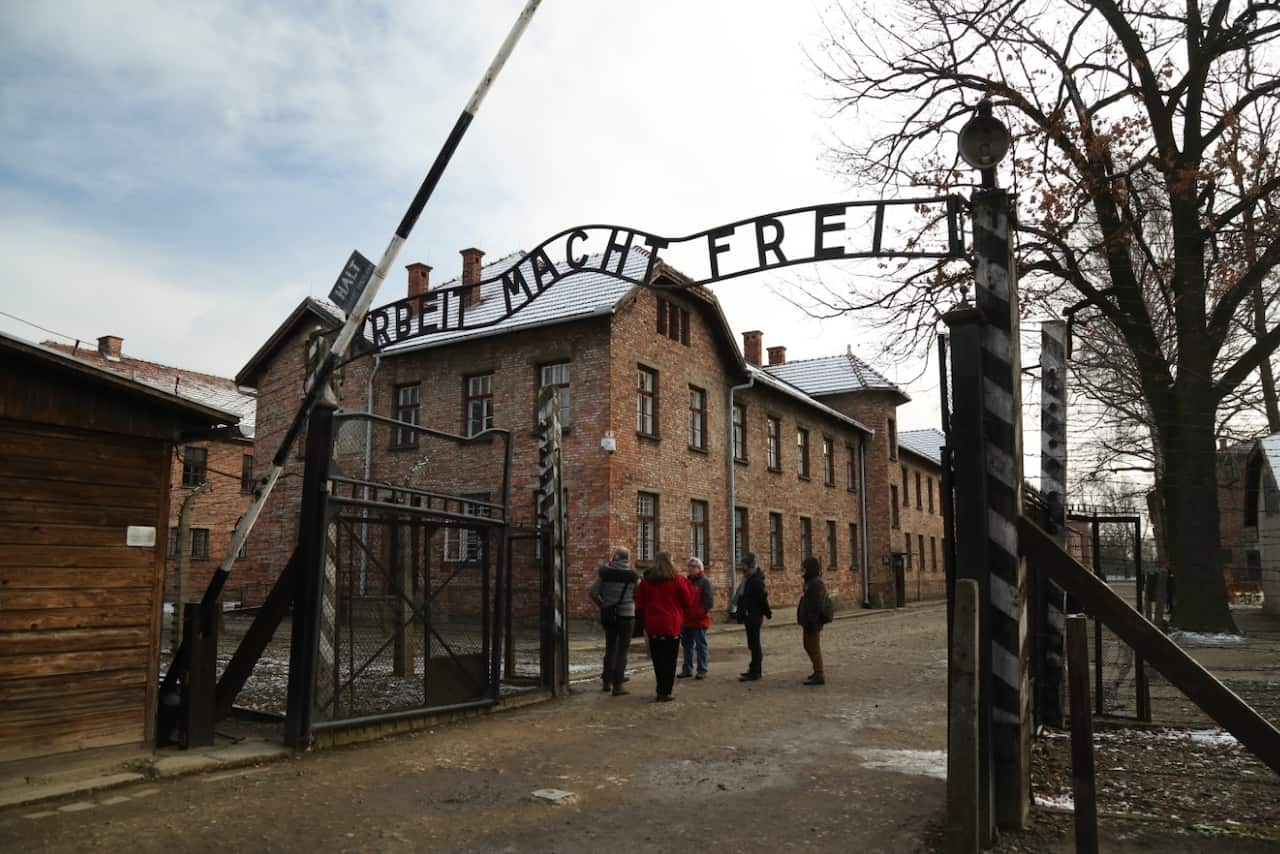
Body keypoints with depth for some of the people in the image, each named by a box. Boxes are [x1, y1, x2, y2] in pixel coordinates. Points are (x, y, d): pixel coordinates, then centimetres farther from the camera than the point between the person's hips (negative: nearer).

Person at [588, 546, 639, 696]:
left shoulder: (604, 573, -3)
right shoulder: (633, 576, -7)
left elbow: (592, 592, -6)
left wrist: (602, 605, 7)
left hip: (608, 615, 3)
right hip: (626, 615, -3)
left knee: (610, 648, 17)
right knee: (622, 650, 3)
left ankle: (607, 681, 22)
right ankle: (617, 685, 1)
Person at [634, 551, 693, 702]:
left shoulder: (646, 580, 4)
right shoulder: (677, 579, -7)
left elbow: (639, 603, 9)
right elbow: (688, 600, 0)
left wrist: (645, 621, 19)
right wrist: (681, 614, 20)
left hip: (653, 626, 3)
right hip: (672, 625, -3)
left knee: (657, 660, 13)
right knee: (669, 660, 2)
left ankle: (661, 691, 18)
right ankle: (664, 692, -2)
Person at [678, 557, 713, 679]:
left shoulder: (704, 582, -7)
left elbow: (709, 598, -13)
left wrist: (704, 611, -19)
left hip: (700, 620, -7)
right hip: (687, 619, 7)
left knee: (701, 645, 0)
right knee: (687, 645, 13)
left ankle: (702, 670, 6)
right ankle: (687, 669, 21)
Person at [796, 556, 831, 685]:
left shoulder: (816, 583, -19)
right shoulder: (810, 582, 13)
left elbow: (816, 605, -24)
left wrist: (811, 622, -25)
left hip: (813, 622, -11)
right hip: (809, 622, 11)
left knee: (814, 648, -3)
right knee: (808, 646, 20)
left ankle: (819, 676, 4)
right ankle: (818, 671, 33)